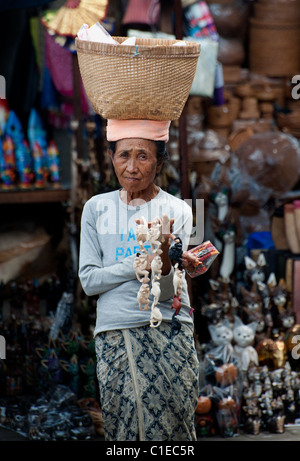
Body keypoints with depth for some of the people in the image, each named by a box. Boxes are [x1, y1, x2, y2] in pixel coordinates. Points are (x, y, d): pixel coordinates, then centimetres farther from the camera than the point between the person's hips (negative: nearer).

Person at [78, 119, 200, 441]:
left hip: (168, 333, -1)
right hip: (114, 336, 1)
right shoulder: (97, 208, 7)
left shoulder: (177, 210, 3)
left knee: (170, 427, -6)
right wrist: (141, 263, -11)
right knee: (122, 432, -4)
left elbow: (167, 293, -4)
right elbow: (89, 280, 1)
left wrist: (163, 261, -26)